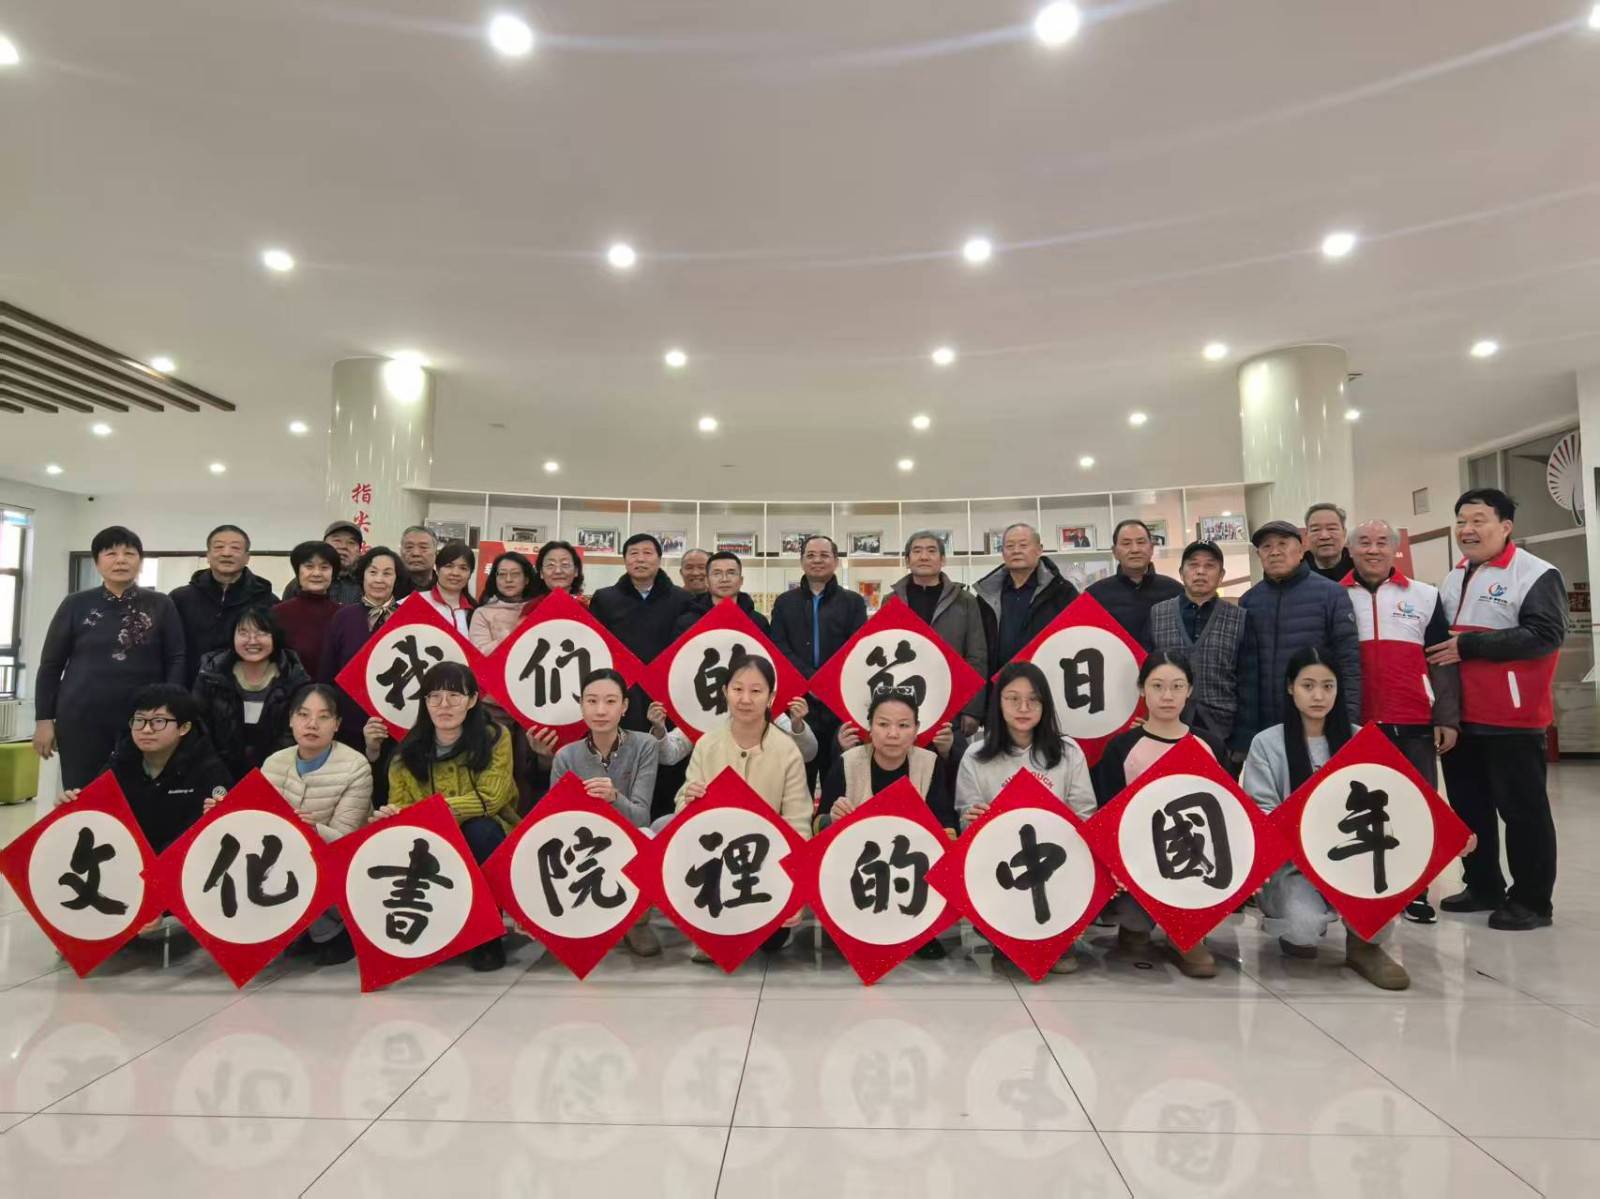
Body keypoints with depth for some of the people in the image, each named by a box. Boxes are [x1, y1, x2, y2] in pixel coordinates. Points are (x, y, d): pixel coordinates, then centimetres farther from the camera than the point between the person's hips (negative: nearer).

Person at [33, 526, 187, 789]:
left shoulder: (161, 605, 5)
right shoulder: (76, 604, 5)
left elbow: (177, 660, 2)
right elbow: (50, 664, 8)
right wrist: (44, 719, 3)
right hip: (82, 719, 1)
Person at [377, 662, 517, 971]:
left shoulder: (495, 737, -9)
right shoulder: (409, 750, 0)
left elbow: (489, 799, -21)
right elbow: (400, 806, -6)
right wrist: (391, 816, -31)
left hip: (485, 843, -2)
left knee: (479, 830, -35)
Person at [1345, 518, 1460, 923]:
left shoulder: (1425, 597, 7)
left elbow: (1443, 661, 6)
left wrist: (1448, 718, -1)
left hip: (1414, 724, 1)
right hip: (1355, 725, 0)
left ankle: (1415, 891, 17)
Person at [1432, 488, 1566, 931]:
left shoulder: (1537, 575, -8)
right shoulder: (1453, 581, 16)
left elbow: (1546, 635, -21)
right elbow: (1436, 639, 25)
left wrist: (1468, 645, -20)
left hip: (1512, 719, -8)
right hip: (1460, 718, 8)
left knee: (1522, 809, 1)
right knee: (1469, 806, 14)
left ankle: (1532, 900, 12)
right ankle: (1484, 888, 27)